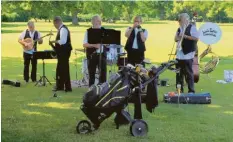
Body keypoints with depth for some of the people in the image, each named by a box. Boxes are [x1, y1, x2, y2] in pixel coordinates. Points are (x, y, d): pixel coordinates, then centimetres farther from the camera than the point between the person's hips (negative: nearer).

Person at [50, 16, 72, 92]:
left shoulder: (63, 29, -16)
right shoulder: (61, 29, 15)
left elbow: (63, 41, -28)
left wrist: (54, 41, -19)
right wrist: (55, 46, 9)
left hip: (64, 52, -11)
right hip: (62, 52, 11)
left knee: (64, 69, -6)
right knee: (60, 69, 15)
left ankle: (68, 87, -1)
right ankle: (60, 86, 24)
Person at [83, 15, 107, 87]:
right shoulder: (88, 31, -3)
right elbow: (85, 44, -8)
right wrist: (94, 45, -22)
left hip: (102, 54, 3)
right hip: (92, 55, -2)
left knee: (103, 72, 4)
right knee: (92, 74, 4)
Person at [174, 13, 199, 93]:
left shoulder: (192, 27, -7)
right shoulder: (180, 28, 17)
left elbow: (196, 38, -15)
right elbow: (176, 39, 21)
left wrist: (185, 36, -18)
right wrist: (178, 37, -2)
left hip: (188, 54, -8)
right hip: (179, 54, 8)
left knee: (188, 73, -5)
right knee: (179, 73, 10)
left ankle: (191, 91, 2)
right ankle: (180, 90, 20)